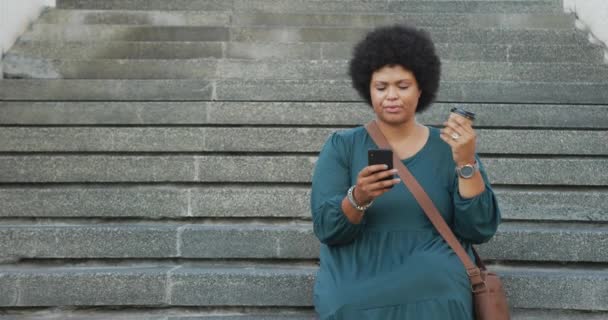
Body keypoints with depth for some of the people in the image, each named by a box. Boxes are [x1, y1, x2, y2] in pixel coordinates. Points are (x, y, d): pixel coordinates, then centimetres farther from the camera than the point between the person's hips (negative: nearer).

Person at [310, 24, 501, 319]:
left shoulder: (447, 148, 6)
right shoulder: (341, 146, 4)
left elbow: (480, 229, -1)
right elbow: (326, 228, -6)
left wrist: (466, 163, -14)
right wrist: (358, 198, -26)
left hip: (433, 286, 1)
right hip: (356, 281, 0)